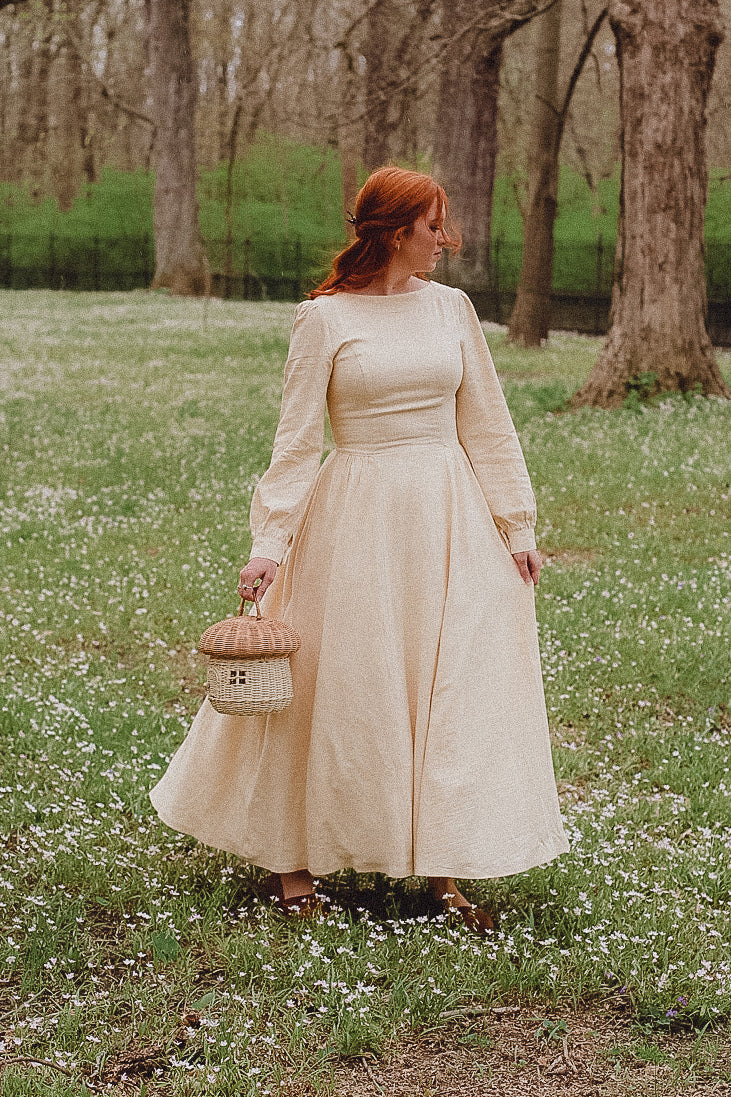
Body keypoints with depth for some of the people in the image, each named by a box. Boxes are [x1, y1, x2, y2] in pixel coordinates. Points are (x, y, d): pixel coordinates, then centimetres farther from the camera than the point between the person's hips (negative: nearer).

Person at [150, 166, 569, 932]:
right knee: (331, 688, 3)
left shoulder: (451, 308, 7)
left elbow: (487, 427, 10)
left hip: (449, 518, 4)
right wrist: (271, 540, -12)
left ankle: (443, 869, 13)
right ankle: (291, 858, 19)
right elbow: (296, 438, -5)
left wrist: (517, 526, 7)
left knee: (453, 688, 3)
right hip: (357, 522, -4)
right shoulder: (325, 318, -4)